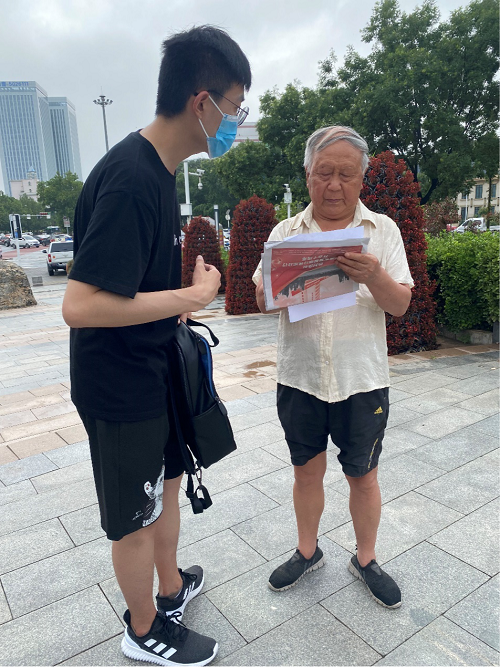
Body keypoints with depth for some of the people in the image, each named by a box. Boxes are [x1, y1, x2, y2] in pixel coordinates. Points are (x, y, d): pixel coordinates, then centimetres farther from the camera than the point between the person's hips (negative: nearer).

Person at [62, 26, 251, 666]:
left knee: (167, 481, 24)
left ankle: (170, 587, 48)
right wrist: (193, 295, -24)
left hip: (154, 368, 9)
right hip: (121, 385, -9)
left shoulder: (156, 168, 6)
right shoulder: (130, 179, -26)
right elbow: (80, 305, -31)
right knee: (137, 516, 11)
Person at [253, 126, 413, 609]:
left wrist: (375, 277, -26)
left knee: (363, 476, 13)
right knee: (307, 472, 16)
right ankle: (307, 552, 40)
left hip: (362, 380, -1)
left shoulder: (383, 230, 0)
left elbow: (401, 305, -5)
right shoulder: (285, 233, 3)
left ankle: (365, 560, 37)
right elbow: (262, 300, -1)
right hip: (299, 377, 1)